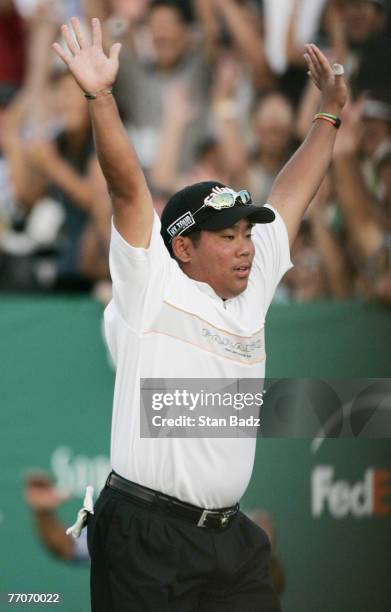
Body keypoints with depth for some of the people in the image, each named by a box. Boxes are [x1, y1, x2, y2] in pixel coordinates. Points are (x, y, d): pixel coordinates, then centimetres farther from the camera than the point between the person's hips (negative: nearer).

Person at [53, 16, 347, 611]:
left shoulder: (253, 287, 13)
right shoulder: (152, 288, -3)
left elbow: (290, 195, 22)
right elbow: (129, 188, -14)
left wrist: (330, 113, 27)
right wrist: (101, 97, -23)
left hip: (231, 535, 6)